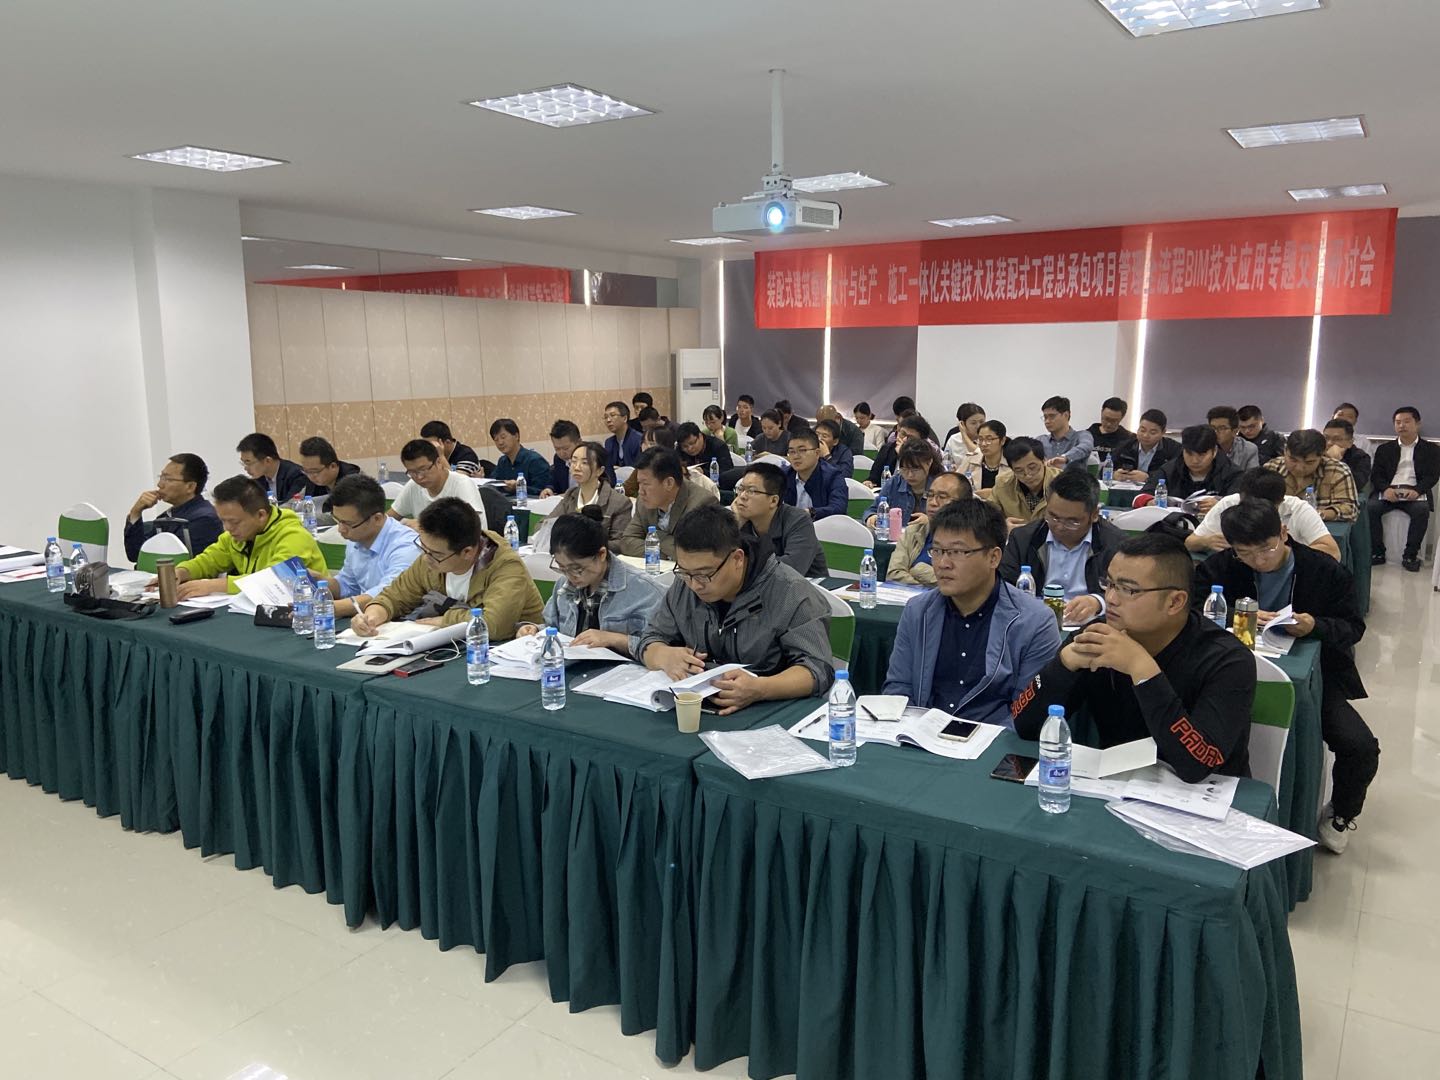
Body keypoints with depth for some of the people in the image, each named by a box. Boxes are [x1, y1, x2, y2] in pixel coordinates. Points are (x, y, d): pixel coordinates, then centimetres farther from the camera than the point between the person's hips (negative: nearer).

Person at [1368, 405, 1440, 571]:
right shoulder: (1384, 449, 19)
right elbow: (1376, 475, 8)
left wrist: (1416, 491, -18)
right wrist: (1385, 489, -15)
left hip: (1415, 492, -1)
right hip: (1388, 491, 2)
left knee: (1422, 510, -34)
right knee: (1371, 507, -30)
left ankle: (1410, 555, -24)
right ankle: (1377, 552, -20)